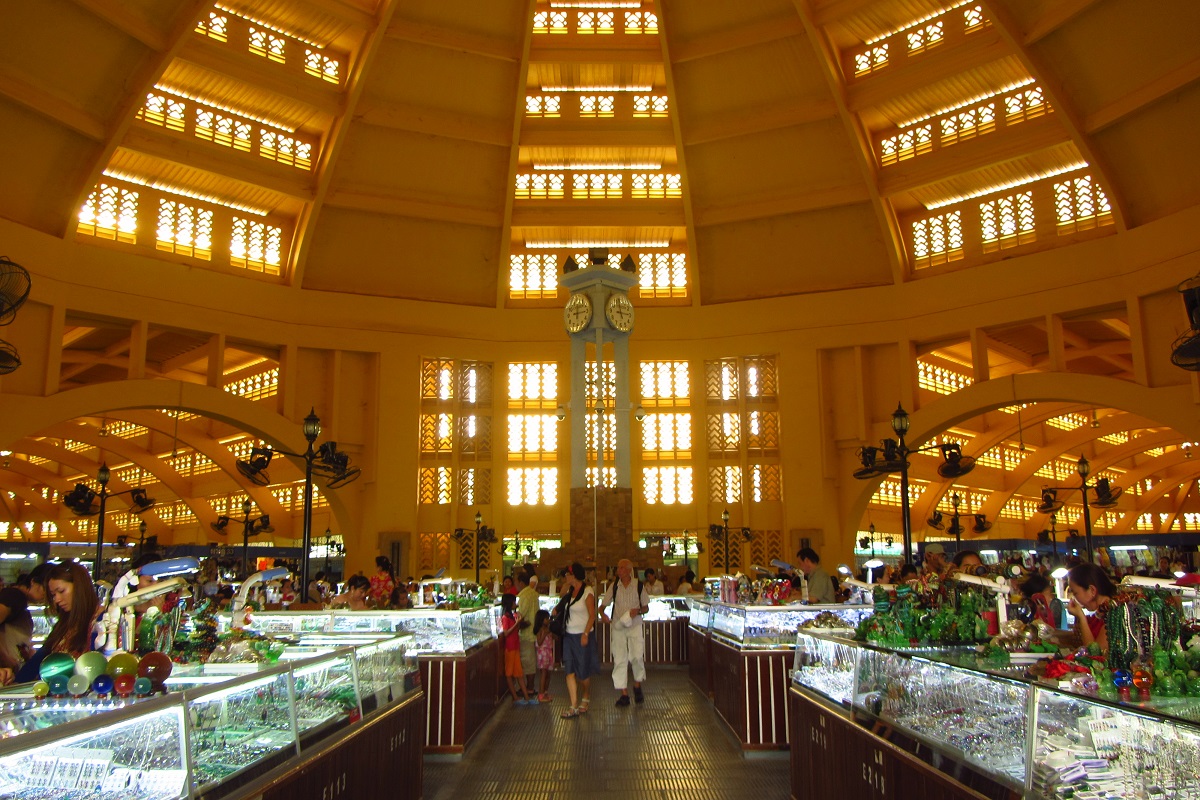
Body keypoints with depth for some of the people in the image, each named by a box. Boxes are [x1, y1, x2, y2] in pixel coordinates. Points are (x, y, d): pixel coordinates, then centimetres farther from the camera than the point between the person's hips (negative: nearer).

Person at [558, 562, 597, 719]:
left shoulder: (587, 591, -11)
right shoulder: (569, 590, 9)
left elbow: (592, 615, -14)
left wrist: (585, 634, -20)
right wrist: (566, 583, 12)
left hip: (582, 636, -6)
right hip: (569, 635, 6)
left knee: (583, 672, 6)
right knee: (569, 671, -3)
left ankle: (586, 699, 30)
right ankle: (574, 706, -2)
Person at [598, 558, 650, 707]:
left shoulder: (639, 586, -2)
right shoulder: (614, 586, 2)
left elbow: (646, 607, 6)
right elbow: (603, 605, 7)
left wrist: (638, 611, -15)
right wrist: (602, 614, -15)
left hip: (635, 626, -2)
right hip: (618, 626, 2)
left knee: (637, 657, -11)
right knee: (619, 660, 0)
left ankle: (637, 686, 16)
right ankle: (624, 694, 8)